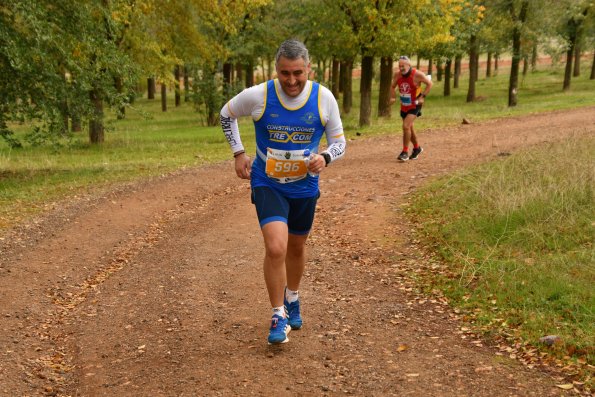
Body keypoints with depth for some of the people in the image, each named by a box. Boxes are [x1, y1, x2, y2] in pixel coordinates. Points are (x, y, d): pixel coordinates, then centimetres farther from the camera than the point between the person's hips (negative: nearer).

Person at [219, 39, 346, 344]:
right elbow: (226, 115, 4)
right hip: (267, 184, -2)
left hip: (305, 187, 3)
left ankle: (292, 299, 48)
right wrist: (238, 153, -2)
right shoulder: (257, 96, -17)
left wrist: (325, 158, -23)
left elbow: (339, 142, -1)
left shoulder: (324, 98, -13)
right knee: (276, 248, -20)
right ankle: (279, 317, -2)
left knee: (297, 247, 20)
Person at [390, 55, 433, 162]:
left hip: (415, 105, -6)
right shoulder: (397, 75, -7)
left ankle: (405, 152, -10)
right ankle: (417, 148, 39)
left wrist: (423, 97, -15)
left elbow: (429, 84, -8)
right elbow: (393, 86, 10)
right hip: (404, 105, 6)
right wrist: (393, 97, -6)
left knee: (406, 126, -20)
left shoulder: (417, 74, -20)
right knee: (409, 128, 16)